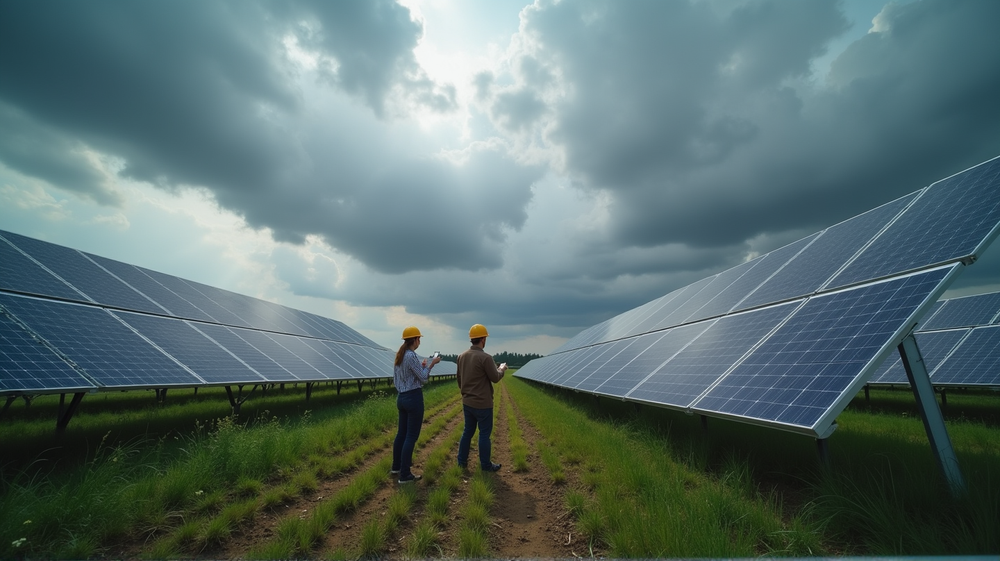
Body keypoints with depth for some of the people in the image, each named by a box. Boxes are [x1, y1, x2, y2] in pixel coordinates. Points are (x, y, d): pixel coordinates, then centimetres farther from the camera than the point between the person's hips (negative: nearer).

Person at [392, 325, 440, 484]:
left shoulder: (399, 356, 8)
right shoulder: (412, 356, -19)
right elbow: (423, 378, -15)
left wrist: (421, 366, 14)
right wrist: (431, 364, -3)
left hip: (401, 397, 9)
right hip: (413, 398, -9)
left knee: (401, 433, 19)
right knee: (411, 436, 0)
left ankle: (396, 467, 32)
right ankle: (405, 475, 7)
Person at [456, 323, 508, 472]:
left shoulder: (462, 356, 1)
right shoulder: (485, 357, -22)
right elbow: (495, 378, -12)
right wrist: (501, 369, 8)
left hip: (467, 402, 7)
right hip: (482, 403, -7)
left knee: (468, 431, 19)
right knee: (484, 433, 7)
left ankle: (462, 461, 27)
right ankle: (485, 465, 19)